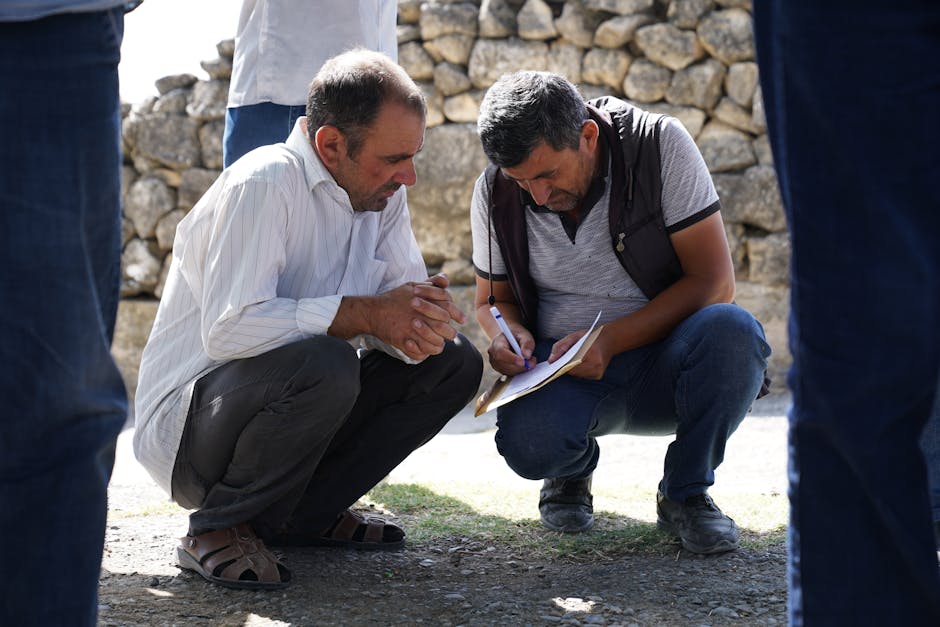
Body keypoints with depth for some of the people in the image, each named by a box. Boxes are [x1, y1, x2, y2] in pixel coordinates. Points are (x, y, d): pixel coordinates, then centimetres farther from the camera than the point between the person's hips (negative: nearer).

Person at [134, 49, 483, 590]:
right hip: (185, 423, -8)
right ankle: (220, 529, -14)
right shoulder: (264, 186, -21)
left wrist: (426, 318, -24)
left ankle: (306, 514, 3)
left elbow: (405, 298, 1)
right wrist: (366, 313, -29)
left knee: (456, 363, -3)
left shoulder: (384, 195, 4)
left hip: (293, 405, 8)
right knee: (324, 362, -37)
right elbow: (228, 328, -32)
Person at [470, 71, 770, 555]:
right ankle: (572, 467, 8)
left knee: (732, 332, -35)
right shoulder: (495, 192, -5)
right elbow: (492, 300, 11)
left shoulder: (659, 145, -14)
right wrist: (508, 333, -14)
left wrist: (611, 340, -24)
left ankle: (685, 492, -8)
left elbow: (715, 282, -14)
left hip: (661, 359, -1)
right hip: (559, 373, 1)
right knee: (527, 439, -34)